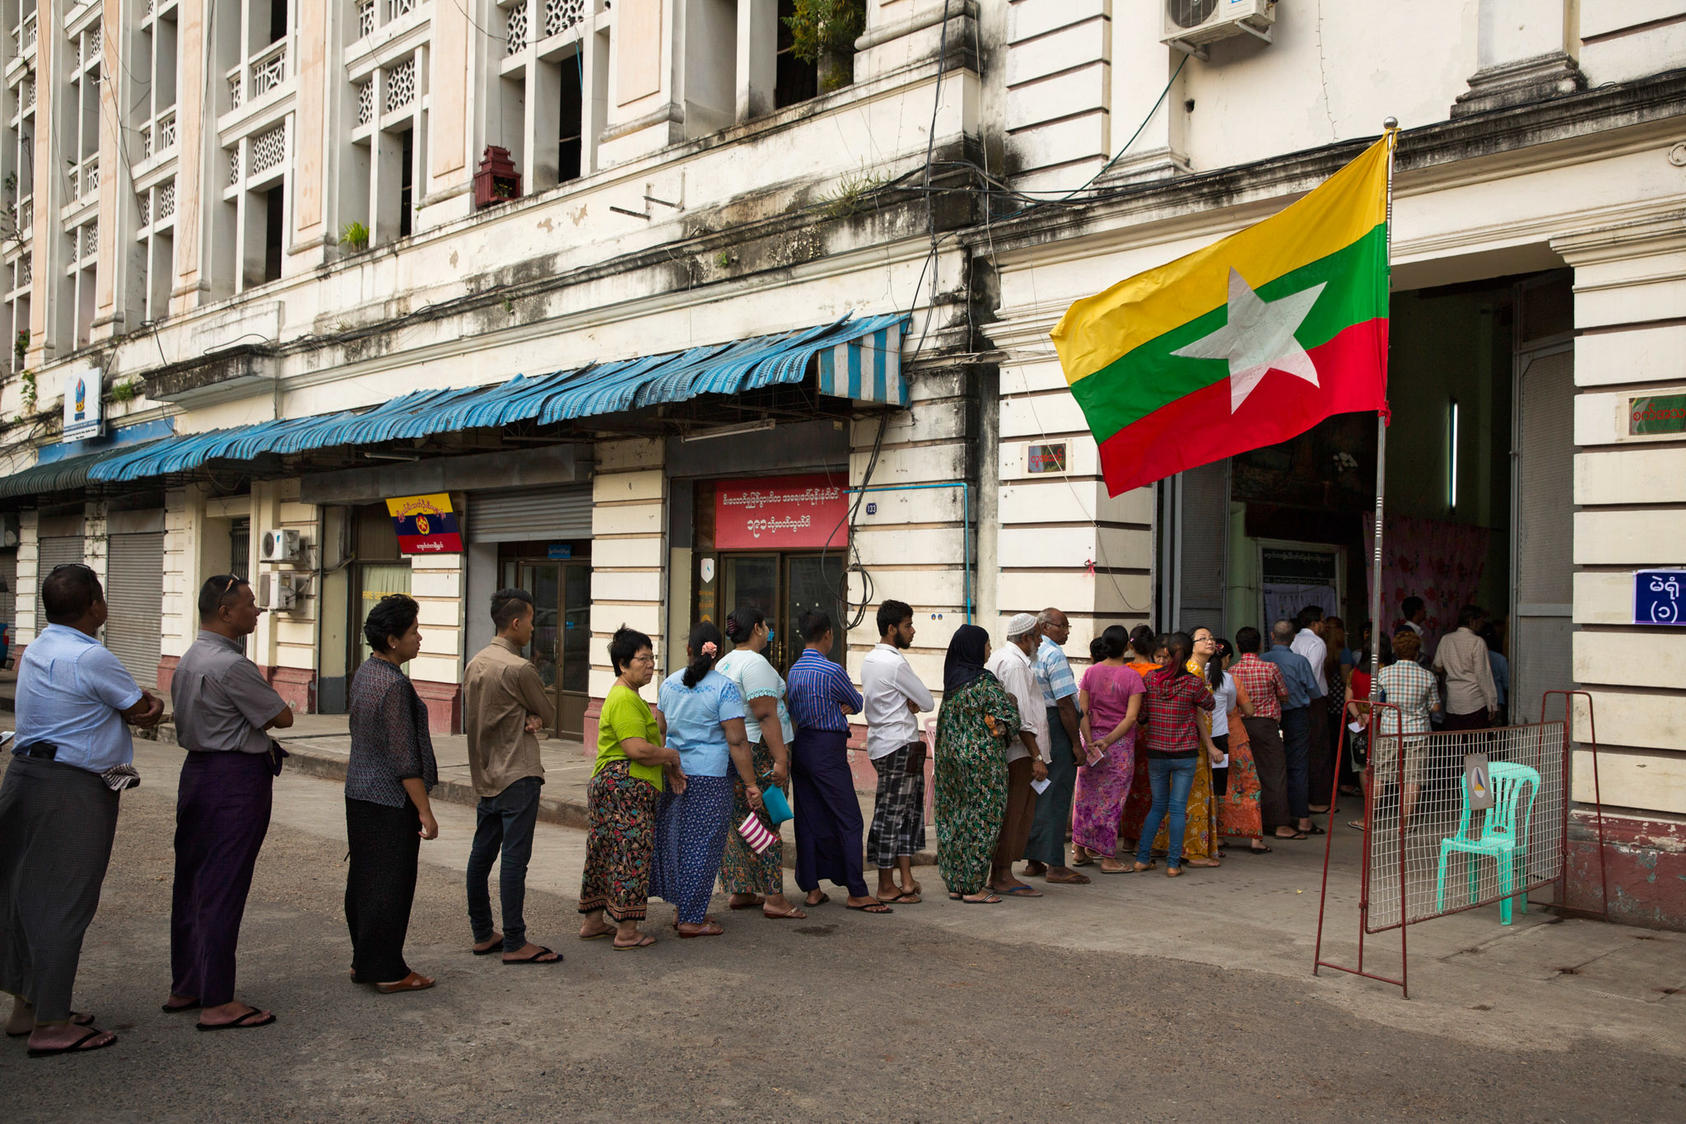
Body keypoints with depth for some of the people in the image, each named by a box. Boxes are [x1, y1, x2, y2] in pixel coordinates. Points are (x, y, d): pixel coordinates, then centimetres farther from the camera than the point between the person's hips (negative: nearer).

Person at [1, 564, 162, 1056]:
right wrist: (148, 703, 13)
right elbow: (146, 713, -6)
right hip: (74, 791, -9)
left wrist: (139, 699, 3)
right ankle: (50, 1025, 5)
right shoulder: (91, 658, -18)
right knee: (65, 902, -2)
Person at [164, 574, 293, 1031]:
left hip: (197, 769, 10)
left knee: (191, 882, 15)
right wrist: (267, 708, 10)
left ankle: (184, 987, 26)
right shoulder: (231, 665, -20)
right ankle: (216, 1003, 0)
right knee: (223, 889, -5)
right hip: (237, 778, -10)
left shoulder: (188, 659, 11)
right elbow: (282, 717, -13)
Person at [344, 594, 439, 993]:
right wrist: (424, 811, -17)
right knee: (391, 885, -1)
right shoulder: (395, 684, -20)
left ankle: (363, 961, 25)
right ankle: (388, 972, 6)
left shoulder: (364, 673, 9)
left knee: (362, 879, 15)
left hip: (359, 792, 10)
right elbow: (404, 757, -21)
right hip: (390, 800, -10)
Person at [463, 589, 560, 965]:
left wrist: (526, 720, -1)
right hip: (518, 776, -9)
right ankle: (515, 944, -1)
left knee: (482, 854, 12)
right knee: (514, 857, -5)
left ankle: (482, 934, 21)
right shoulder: (518, 668, -17)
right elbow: (549, 715, -8)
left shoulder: (474, 664, 10)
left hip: (484, 775, 9)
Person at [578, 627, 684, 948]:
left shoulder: (630, 696, 19)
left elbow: (650, 740, 23)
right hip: (626, 788, -11)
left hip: (607, 786, 11)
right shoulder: (625, 699, -16)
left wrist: (668, 768, 8)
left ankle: (592, 922, 25)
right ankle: (626, 932, 0)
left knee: (605, 855, 16)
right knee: (630, 855, -5)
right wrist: (672, 756, -9)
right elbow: (637, 749, -24)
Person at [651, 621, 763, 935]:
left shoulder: (669, 684, 7)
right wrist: (751, 785, -10)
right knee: (701, 845, 2)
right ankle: (691, 919, 7)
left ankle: (683, 909, 25)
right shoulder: (724, 688, -11)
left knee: (676, 841, 15)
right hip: (709, 776, -6)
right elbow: (737, 742, -14)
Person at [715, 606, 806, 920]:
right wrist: (780, 758, -22)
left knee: (738, 822, 13)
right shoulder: (755, 663, -14)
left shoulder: (724, 663, 15)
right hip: (759, 751, -9)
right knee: (766, 823, -6)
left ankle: (739, 892, 19)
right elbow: (766, 714, -21)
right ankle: (774, 899, -4)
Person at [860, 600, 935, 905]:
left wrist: (910, 703, 2)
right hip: (900, 745, -10)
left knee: (908, 809, 13)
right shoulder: (896, 663, -17)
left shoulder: (870, 659, 12)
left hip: (880, 742, 10)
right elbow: (929, 702, -12)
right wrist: (918, 703, 9)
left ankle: (906, 880, 16)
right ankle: (886, 886, 4)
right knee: (892, 813, -3)